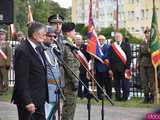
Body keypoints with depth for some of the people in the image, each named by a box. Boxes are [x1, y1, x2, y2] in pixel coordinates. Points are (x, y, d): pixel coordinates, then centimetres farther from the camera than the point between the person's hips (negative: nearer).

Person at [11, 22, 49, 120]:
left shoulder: (39, 48, 10)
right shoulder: (23, 51, -18)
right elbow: (21, 79, -21)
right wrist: (27, 101, -22)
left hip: (40, 99, 9)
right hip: (29, 100, -9)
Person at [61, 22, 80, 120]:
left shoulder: (70, 44, 16)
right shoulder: (67, 46, -16)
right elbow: (69, 66, -21)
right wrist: (75, 80, -20)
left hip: (71, 80, 10)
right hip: (70, 80, -10)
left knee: (71, 104, 15)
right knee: (70, 104, -6)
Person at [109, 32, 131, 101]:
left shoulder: (126, 45, 5)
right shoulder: (112, 46, 11)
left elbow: (129, 57, 0)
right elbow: (110, 58, 10)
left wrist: (127, 68, -8)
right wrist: (110, 69, 3)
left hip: (124, 68, -2)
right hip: (115, 69, 2)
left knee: (125, 84, -3)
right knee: (117, 84, 5)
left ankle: (125, 97, 3)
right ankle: (118, 97, 11)